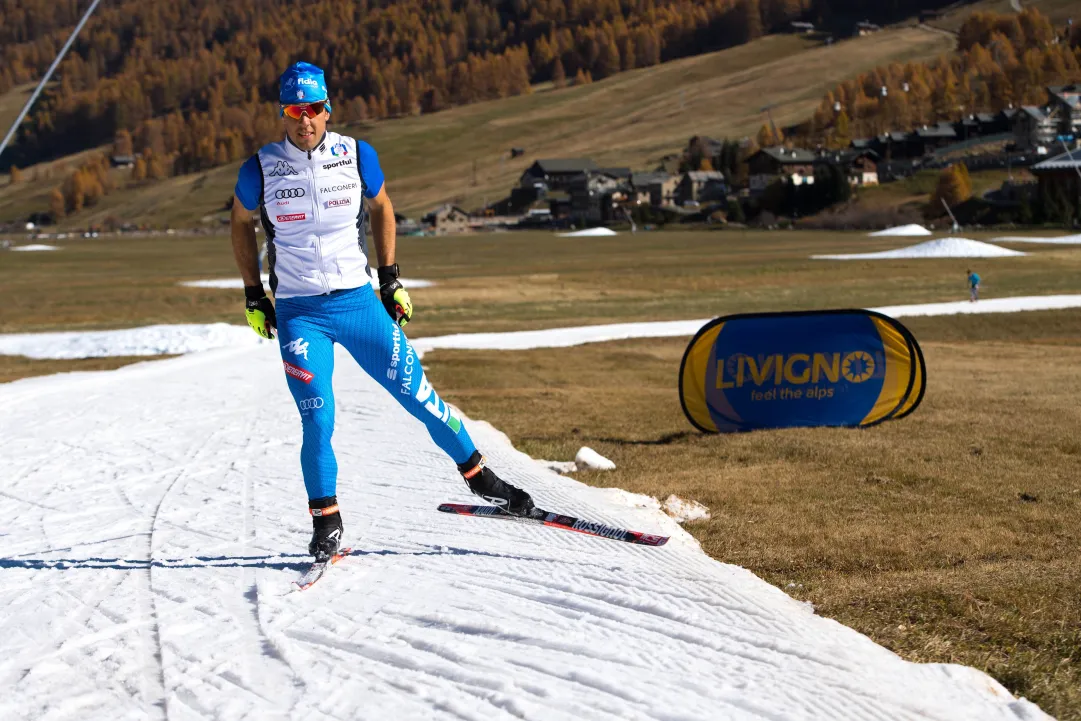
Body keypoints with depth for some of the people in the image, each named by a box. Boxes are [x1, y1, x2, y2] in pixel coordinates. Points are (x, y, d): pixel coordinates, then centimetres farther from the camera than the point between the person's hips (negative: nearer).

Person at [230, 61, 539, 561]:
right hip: (298, 313, -1)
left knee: (417, 395, 3)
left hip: (359, 300, 1)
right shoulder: (261, 170, -8)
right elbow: (241, 223, 10)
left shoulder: (357, 156, -5)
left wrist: (391, 279, 11)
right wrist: (253, 296, 9)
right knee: (318, 422, -11)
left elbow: (380, 208, 13)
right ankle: (325, 521, 8)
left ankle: (479, 477, 20)